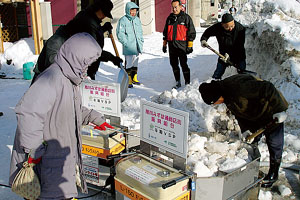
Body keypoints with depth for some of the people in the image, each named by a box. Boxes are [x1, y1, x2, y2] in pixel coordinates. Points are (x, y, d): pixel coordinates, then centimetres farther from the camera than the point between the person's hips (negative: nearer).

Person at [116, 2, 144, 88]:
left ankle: (134, 78, 27)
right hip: (128, 48, -7)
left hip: (137, 47, 7)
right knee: (128, 63, -4)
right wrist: (126, 43, -16)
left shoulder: (137, 19, 12)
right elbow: (120, 34, -11)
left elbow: (140, 32, 22)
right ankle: (128, 80, 4)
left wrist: (141, 41, 13)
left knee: (135, 63, 15)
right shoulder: (123, 20, -9)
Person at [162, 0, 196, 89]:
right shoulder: (169, 18, 14)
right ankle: (178, 82, 21)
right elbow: (165, 32, 22)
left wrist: (190, 45, -6)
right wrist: (164, 44, 18)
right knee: (174, 64, 9)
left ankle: (187, 83, 5)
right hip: (172, 46, 5)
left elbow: (192, 32, 0)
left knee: (184, 64, -5)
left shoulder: (186, 18, 0)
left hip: (182, 46, -5)